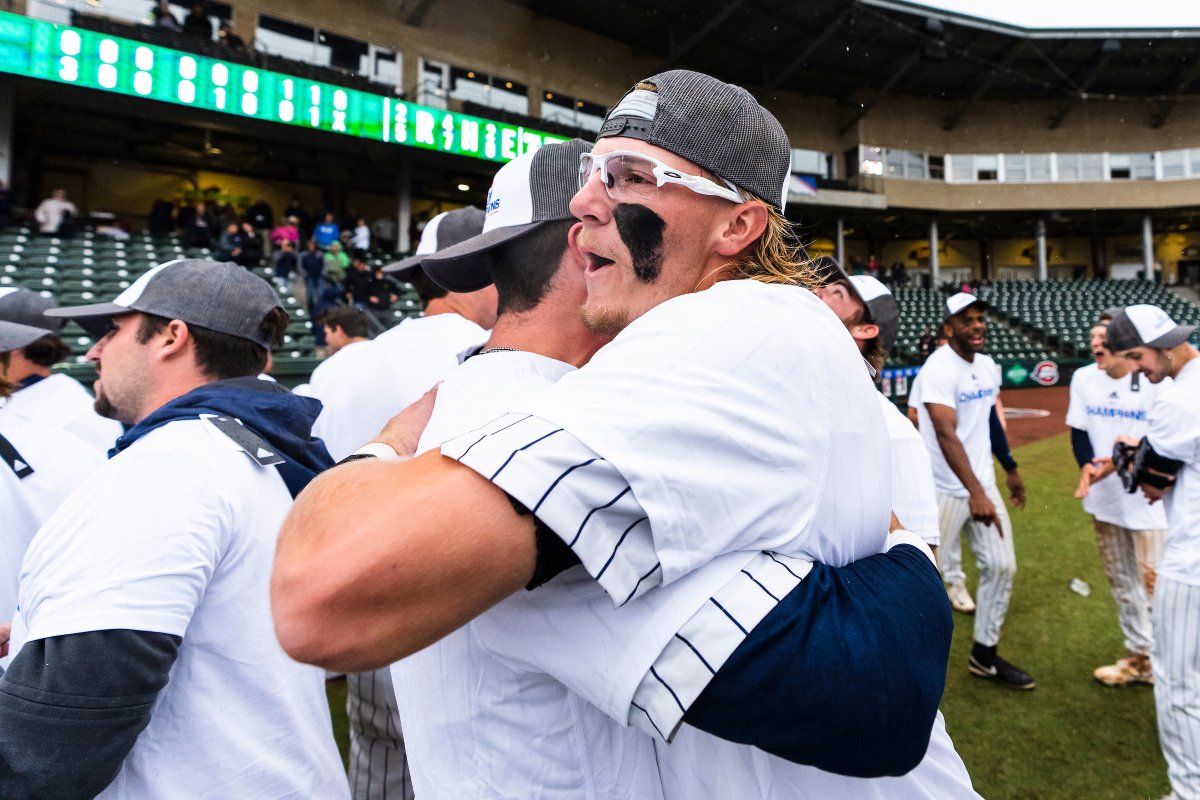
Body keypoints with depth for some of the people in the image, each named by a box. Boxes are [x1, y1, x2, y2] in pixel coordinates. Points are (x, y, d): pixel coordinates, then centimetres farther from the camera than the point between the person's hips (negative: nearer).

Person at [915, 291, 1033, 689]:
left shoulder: (988, 366, 6)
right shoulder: (938, 369, -20)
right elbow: (946, 434, -31)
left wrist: (1010, 468, 25)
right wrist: (975, 492, -39)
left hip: (983, 484, 8)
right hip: (945, 489, -8)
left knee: (1002, 566, 11)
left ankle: (985, 654, 26)